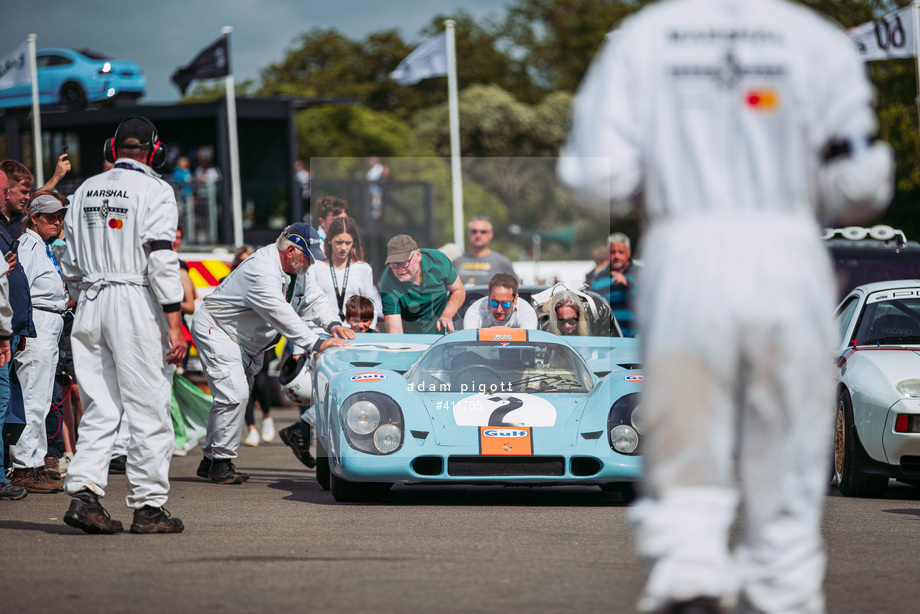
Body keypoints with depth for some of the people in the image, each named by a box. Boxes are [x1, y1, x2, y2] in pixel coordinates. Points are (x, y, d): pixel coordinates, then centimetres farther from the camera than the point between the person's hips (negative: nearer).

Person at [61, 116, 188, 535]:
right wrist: (174, 324, -15)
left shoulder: (85, 191, 12)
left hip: (90, 303, 6)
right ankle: (148, 507, -1)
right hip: (136, 303, -6)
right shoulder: (155, 191, -6)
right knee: (149, 410, -1)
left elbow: (71, 264, 14)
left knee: (99, 407, 8)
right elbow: (162, 260, -14)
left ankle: (83, 492, -6)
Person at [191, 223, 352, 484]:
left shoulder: (294, 269, 2)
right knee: (234, 394, -19)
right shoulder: (263, 272, -30)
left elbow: (314, 298, 6)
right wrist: (318, 344, -39)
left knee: (232, 397, 10)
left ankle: (210, 461, 18)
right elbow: (282, 316, -36)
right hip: (216, 332, -10)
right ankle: (221, 462, -12)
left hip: (246, 342, 10)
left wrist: (333, 324, -14)